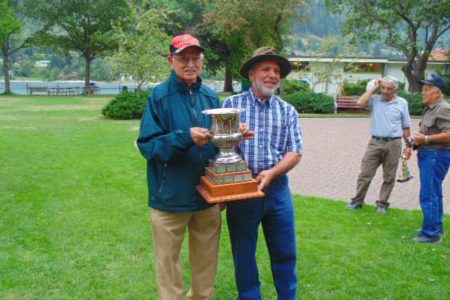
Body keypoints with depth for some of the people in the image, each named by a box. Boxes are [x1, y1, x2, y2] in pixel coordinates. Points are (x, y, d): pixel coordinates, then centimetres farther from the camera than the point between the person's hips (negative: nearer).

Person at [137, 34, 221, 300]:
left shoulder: (211, 96, 5)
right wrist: (186, 137, -25)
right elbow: (147, 145, -14)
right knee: (169, 261, 11)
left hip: (208, 196, 4)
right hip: (170, 197, -4)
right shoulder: (160, 96, -8)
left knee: (206, 263, 17)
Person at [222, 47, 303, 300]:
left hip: (278, 188, 2)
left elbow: (295, 153, 1)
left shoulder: (288, 111, 8)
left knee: (286, 253, 11)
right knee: (244, 254, 11)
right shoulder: (232, 104, 1)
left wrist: (271, 174, -16)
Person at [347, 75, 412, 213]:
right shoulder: (375, 99, 3)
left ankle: (382, 203, 19)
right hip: (375, 142, 0)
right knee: (365, 174, 2)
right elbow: (360, 103, -16)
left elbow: (406, 127, 7)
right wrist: (374, 88, -7)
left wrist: (408, 146, 5)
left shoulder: (402, 103, 4)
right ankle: (358, 201, 13)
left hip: (393, 144, 0)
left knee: (389, 177, 7)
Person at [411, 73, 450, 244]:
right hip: (428, 155, 11)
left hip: (436, 155, -11)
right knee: (434, 194, 19)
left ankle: (431, 234, -4)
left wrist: (426, 139, -22)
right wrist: (419, 139, 10)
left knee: (428, 196, -10)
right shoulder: (431, 109, 16)